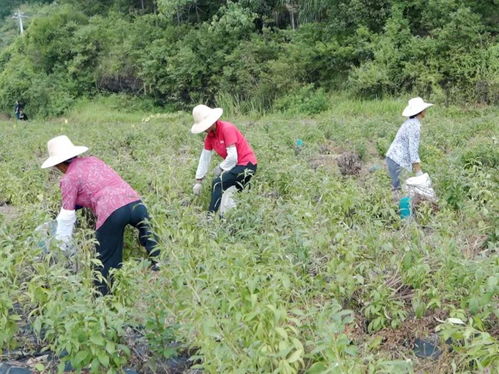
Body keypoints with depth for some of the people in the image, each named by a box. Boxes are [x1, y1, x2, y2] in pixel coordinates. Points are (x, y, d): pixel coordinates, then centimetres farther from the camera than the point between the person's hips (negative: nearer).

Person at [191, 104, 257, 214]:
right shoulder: (209, 136, 3)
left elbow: (232, 157, -25)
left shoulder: (227, 129, -21)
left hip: (247, 164, -9)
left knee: (218, 183, -21)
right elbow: (205, 158, 5)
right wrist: (198, 181, 4)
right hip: (236, 165, 9)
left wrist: (220, 168, -9)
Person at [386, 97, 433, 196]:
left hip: (393, 158, 10)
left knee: (397, 188, 13)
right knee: (400, 191, -7)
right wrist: (418, 171, -15)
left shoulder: (411, 123, 13)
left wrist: (416, 166, 24)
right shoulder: (414, 126, -16)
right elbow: (413, 149, -19)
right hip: (398, 162, -10)